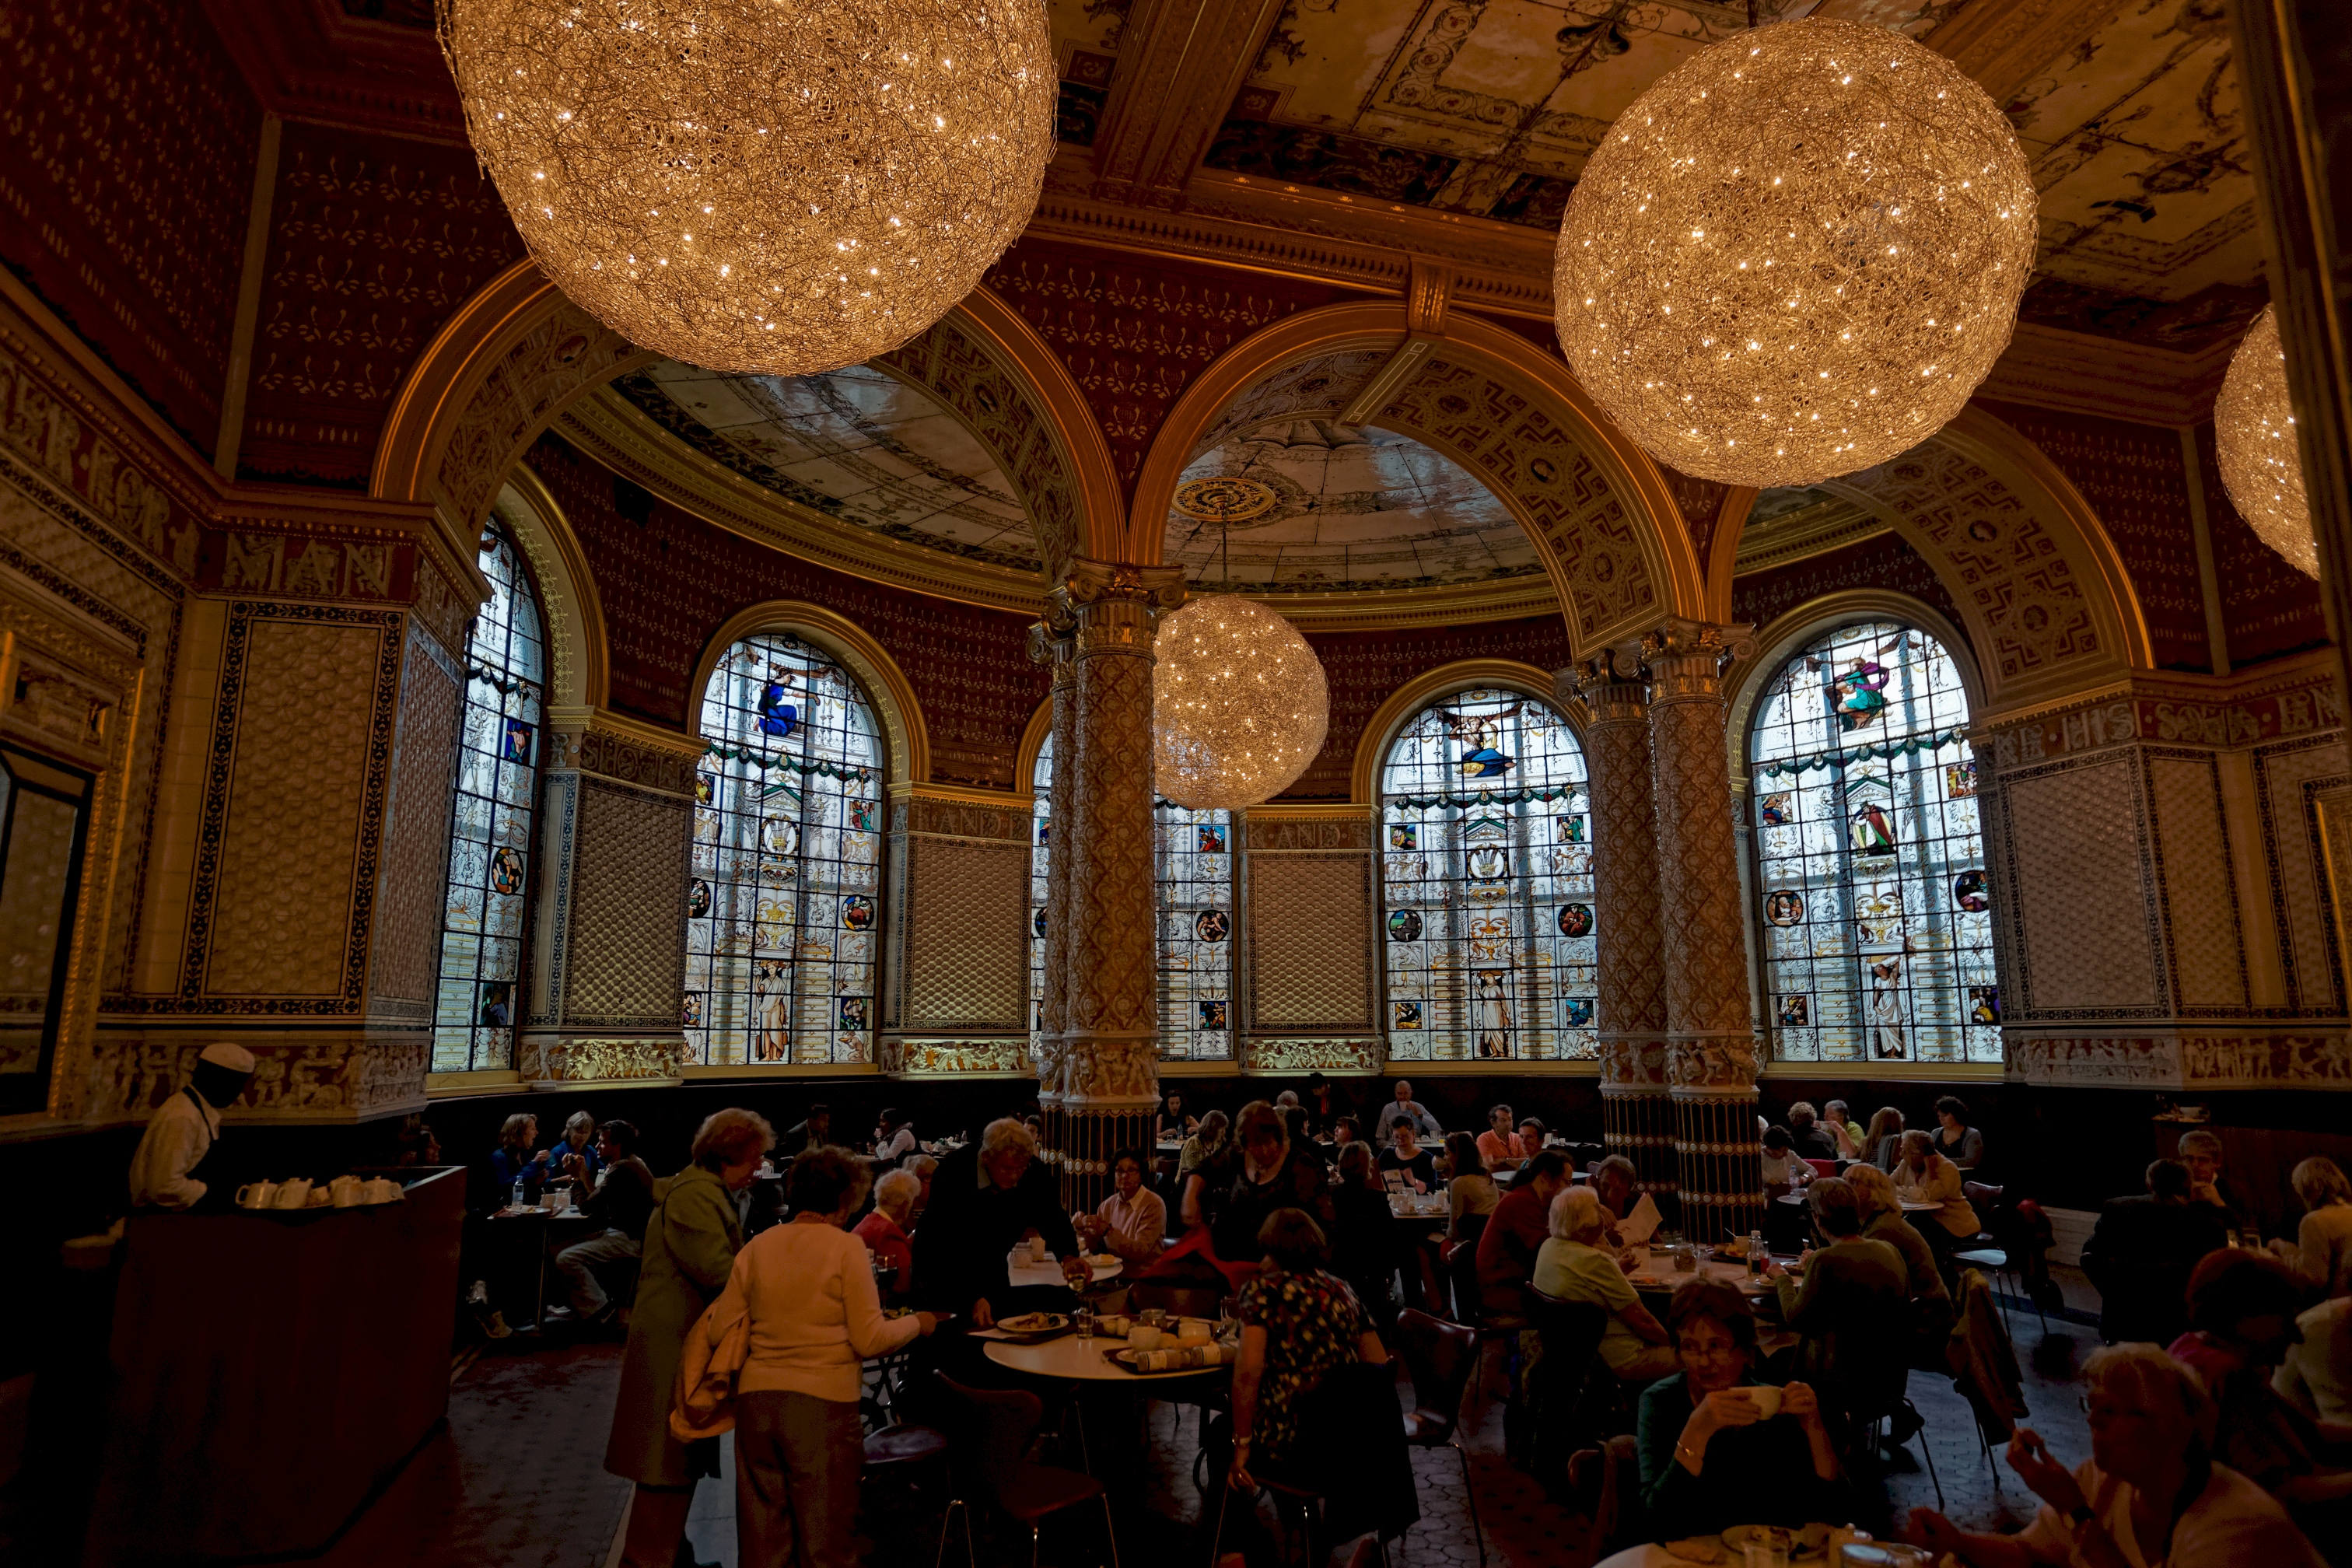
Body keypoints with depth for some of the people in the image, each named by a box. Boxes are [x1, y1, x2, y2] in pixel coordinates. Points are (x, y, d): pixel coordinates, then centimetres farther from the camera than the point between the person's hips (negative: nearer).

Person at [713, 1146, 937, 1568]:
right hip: (823, 1400, -4)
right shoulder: (846, 1247, -7)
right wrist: (917, 1323, 9)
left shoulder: (756, 1247, 5)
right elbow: (870, 1340, -8)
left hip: (756, 1398, 4)